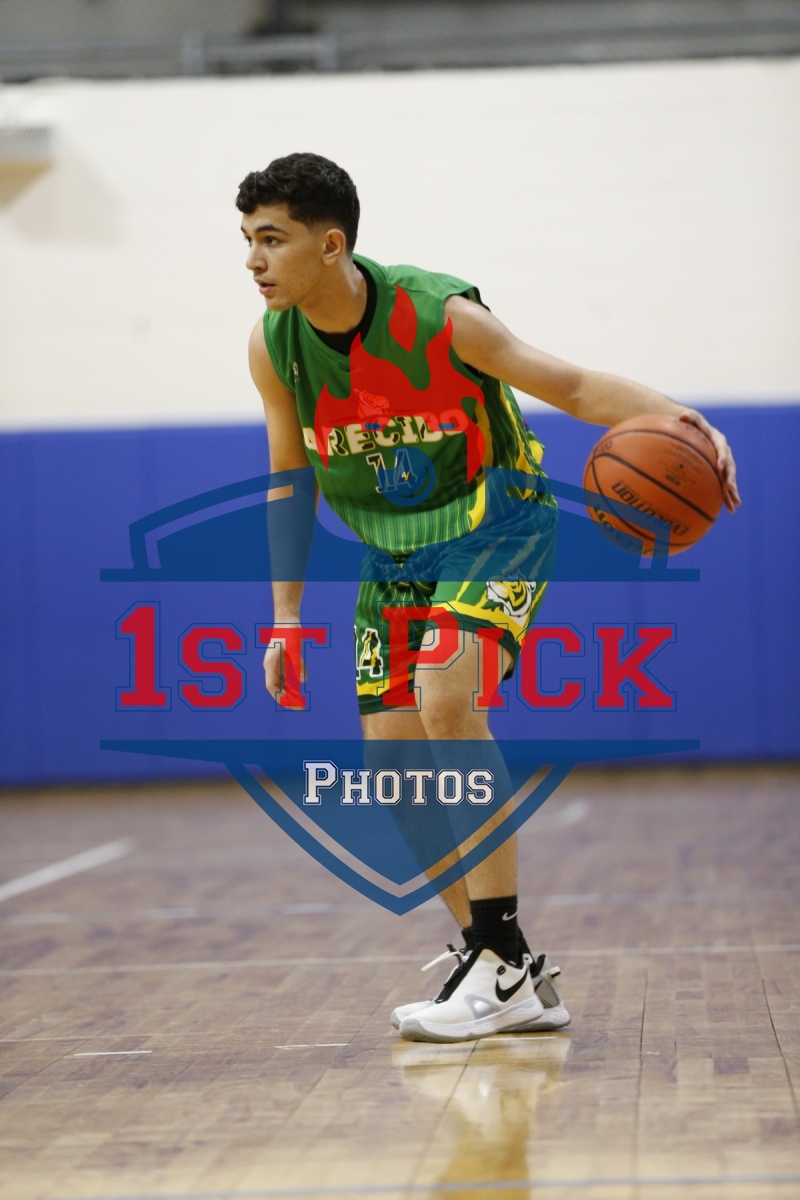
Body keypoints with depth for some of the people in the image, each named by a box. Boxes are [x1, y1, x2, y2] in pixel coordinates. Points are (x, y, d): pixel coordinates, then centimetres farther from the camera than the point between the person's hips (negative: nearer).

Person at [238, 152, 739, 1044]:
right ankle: (511, 979, 13)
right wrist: (287, 618, 4)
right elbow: (290, 482, 5)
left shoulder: (438, 316, -23)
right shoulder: (273, 347, -9)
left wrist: (676, 419, -38)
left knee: (445, 700, -29)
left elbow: (573, 387, -20)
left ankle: (504, 962, -21)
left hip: (494, 528, -6)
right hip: (394, 558, 6)